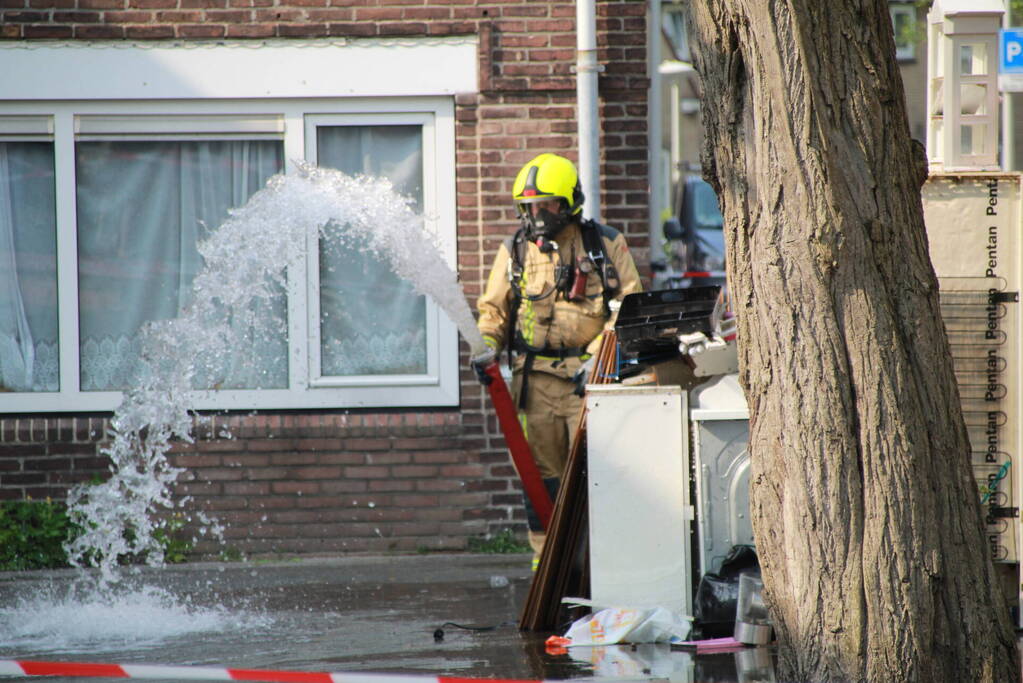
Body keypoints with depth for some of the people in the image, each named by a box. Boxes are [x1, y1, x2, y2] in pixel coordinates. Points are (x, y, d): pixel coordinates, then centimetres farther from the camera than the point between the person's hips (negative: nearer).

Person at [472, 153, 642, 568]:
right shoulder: (515, 251, 11)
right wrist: (488, 346, -3)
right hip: (537, 378, 2)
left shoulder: (606, 246, 4)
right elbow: (493, 308, 17)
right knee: (543, 471, 2)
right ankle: (547, 553, 9)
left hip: (589, 377, -2)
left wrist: (597, 355, -8)